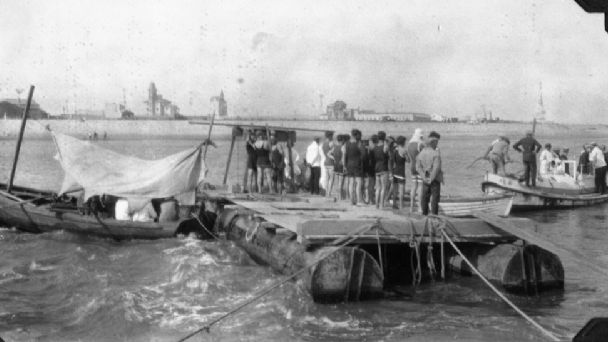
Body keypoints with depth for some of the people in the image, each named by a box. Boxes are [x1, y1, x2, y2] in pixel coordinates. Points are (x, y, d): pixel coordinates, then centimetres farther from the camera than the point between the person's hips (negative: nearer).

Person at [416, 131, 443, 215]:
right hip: (435, 180, -5)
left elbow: (418, 167, -2)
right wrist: (431, 178, -14)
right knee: (435, 199, 1)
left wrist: (424, 177, -8)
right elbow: (436, 167, -22)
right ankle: (434, 215, 1)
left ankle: (424, 214, 17)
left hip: (425, 180, 5)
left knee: (425, 197, 13)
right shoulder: (436, 153, -15)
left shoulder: (421, 153, 3)